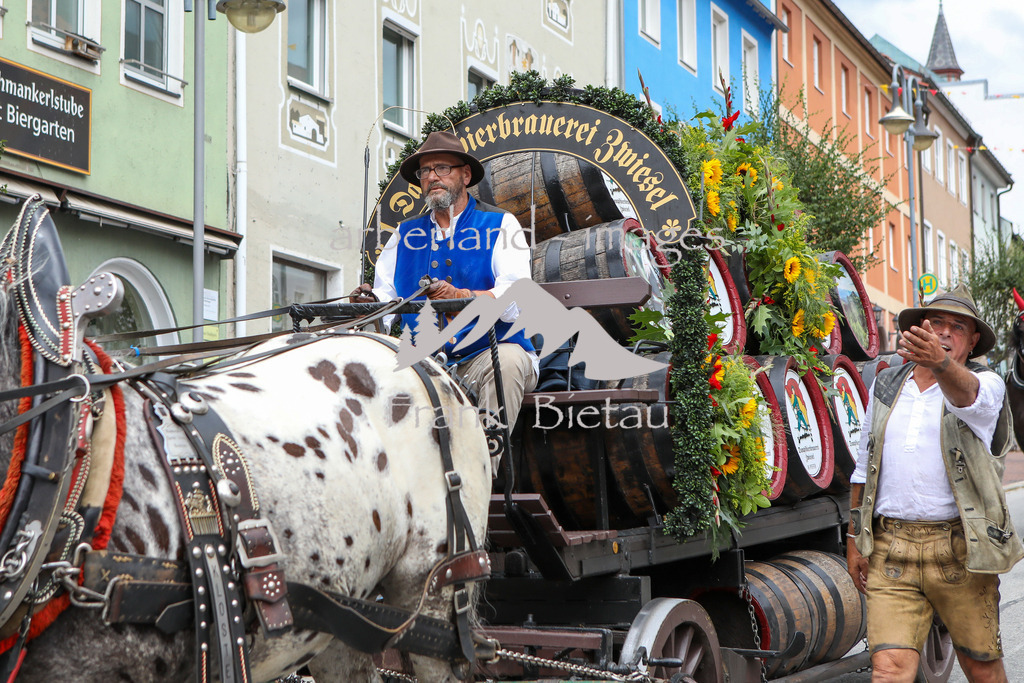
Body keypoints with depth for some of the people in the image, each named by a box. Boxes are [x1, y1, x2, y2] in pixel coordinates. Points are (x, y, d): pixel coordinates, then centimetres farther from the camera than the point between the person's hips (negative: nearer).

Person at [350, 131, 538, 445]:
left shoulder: (500, 224, 3)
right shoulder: (407, 233, 17)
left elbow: (514, 302, -13)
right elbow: (386, 296, 9)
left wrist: (459, 296, -31)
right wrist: (370, 301, -16)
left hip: (489, 350, -3)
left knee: (507, 362, -35)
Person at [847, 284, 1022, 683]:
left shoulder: (986, 384, 0)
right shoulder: (886, 386, 12)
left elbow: (967, 394, -27)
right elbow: (864, 467, 18)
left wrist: (939, 362, -49)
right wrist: (854, 538, 12)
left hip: (960, 550, -2)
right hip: (890, 549, 2)